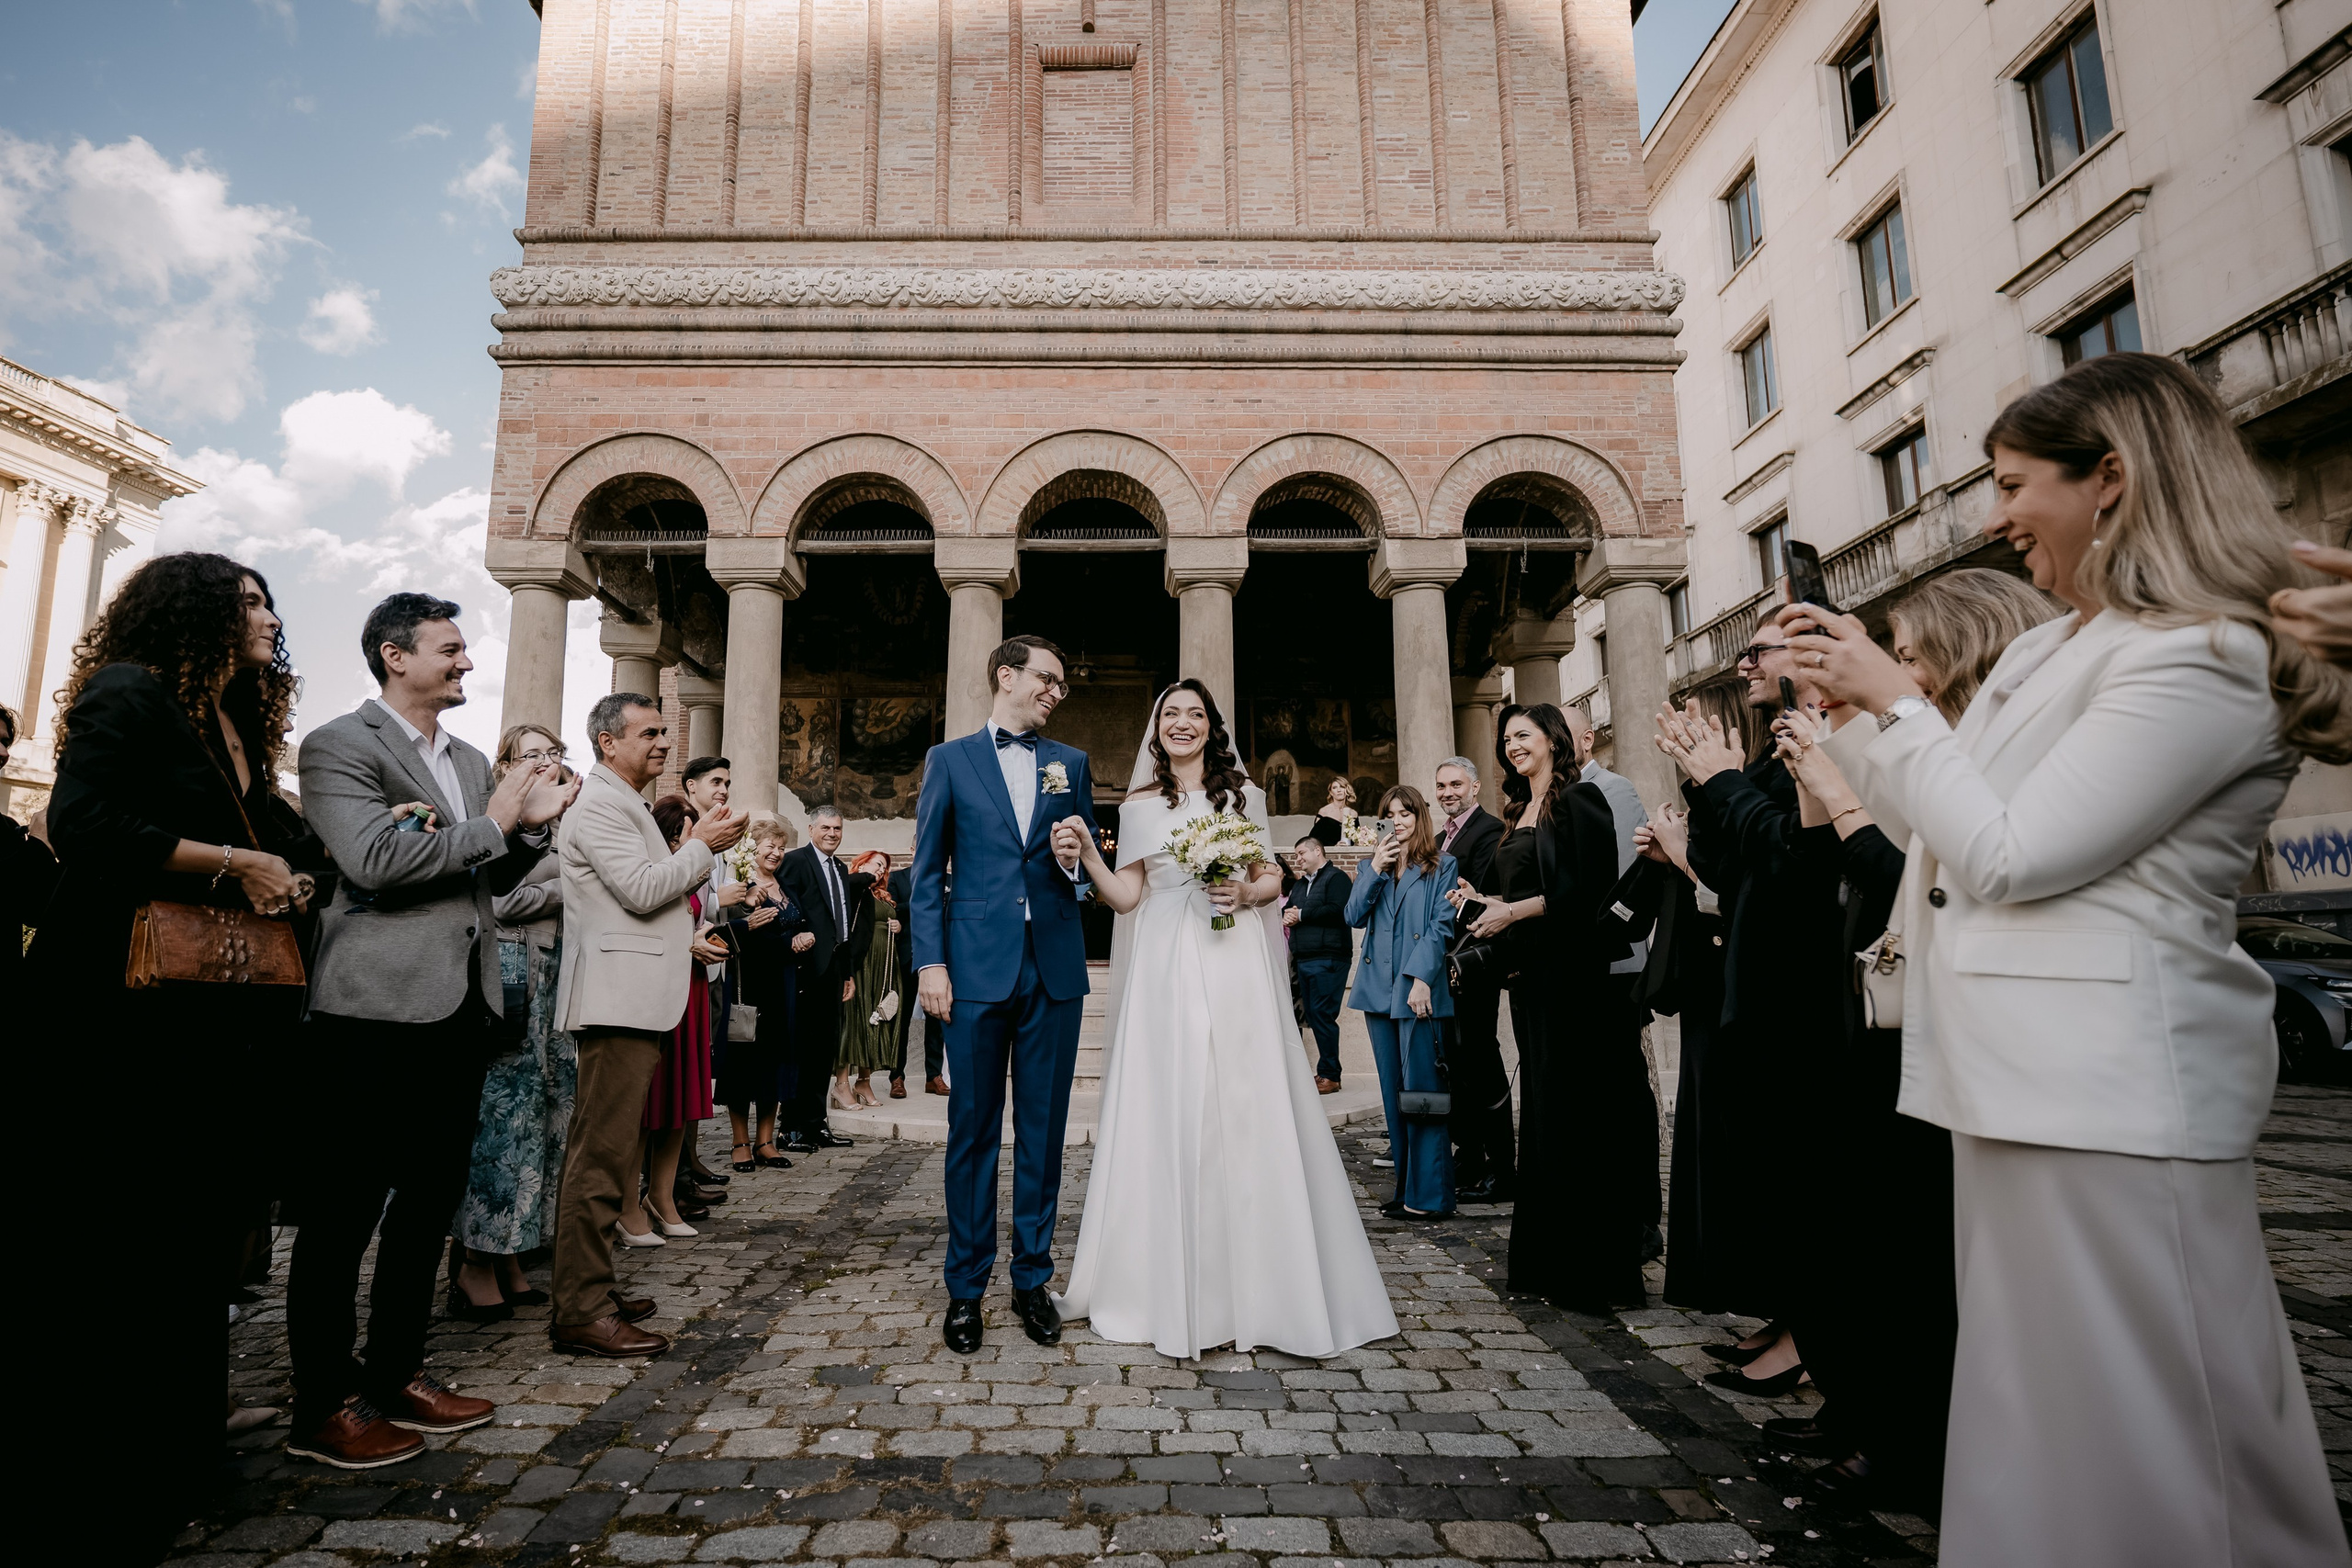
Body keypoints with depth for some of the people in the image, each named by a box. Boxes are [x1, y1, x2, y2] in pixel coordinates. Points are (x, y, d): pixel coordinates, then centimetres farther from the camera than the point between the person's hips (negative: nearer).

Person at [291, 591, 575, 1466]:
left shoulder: (472, 761, 17)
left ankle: (396, 1374, 27)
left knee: (431, 1199, 13)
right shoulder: (339, 746, -5)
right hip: (379, 1008, -7)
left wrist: (531, 827, 3)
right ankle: (324, 1405, 15)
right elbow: (375, 858, -20)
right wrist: (493, 822, -12)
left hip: (461, 1007, 8)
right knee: (347, 1206, 3)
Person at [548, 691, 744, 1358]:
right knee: (602, 1157, -8)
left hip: (634, 1000, 11)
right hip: (620, 999, -11)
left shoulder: (625, 805, 23)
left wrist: (699, 853, 12)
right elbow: (640, 889, -20)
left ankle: (587, 1291, 24)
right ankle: (582, 1314, -2)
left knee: (599, 1152, 15)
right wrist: (702, 845, -10)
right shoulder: (599, 805, -10)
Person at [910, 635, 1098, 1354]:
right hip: (978, 965, -2)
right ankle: (966, 1288, 18)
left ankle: (1033, 1280, 22)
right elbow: (928, 871, 3)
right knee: (973, 1131, 5)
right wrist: (930, 962, -5)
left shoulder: (1071, 763, 13)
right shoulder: (949, 760, 7)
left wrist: (1075, 860, -7)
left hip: (1055, 968, 2)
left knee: (1044, 1131, 8)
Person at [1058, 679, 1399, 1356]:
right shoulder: (1138, 806, 11)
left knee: (1247, 1116, -1)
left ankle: (1255, 1286, 12)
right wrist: (1086, 853, -10)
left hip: (1235, 967, 0)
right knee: (1168, 1117, 0)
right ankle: (1172, 1288, 13)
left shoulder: (1244, 794, 11)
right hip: (1167, 971, 0)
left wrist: (1248, 892, -8)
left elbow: (1273, 877, 13)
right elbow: (1125, 896, 5)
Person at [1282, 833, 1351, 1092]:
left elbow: (1337, 911, -17)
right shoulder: (1299, 884, 23)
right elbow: (1287, 909, 23)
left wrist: (1302, 914, -11)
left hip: (1328, 958, -8)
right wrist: (1286, 916, -1)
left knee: (1322, 1015, -10)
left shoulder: (1336, 877, -4)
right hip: (1303, 959, 8)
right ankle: (1326, 1071, 16)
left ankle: (1330, 1075, -3)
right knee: (1313, 1015, 8)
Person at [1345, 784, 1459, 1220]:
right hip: (1378, 989, 5)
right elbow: (1354, 917, 4)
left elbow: (1441, 926, -5)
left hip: (1419, 990, -5)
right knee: (1393, 1093, 9)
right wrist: (1375, 870, -6)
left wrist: (1422, 978, -15)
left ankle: (1429, 1195, 0)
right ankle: (1405, 1187, 17)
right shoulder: (1370, 866, 16)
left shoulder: (1441, 866, 3)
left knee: (1421, 1091, -6)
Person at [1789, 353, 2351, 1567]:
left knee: (2130, 1435, 3)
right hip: (2024, 1078, 9)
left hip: (2108, 1097, -9)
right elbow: (1933, 832, 18)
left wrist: (1894, 697, -11)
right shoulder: (2051, 649, 14)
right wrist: (1851, 704, 12)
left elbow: (2005, 856, -19)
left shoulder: (2202, 658, -14)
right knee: (2035, 1408, 20)